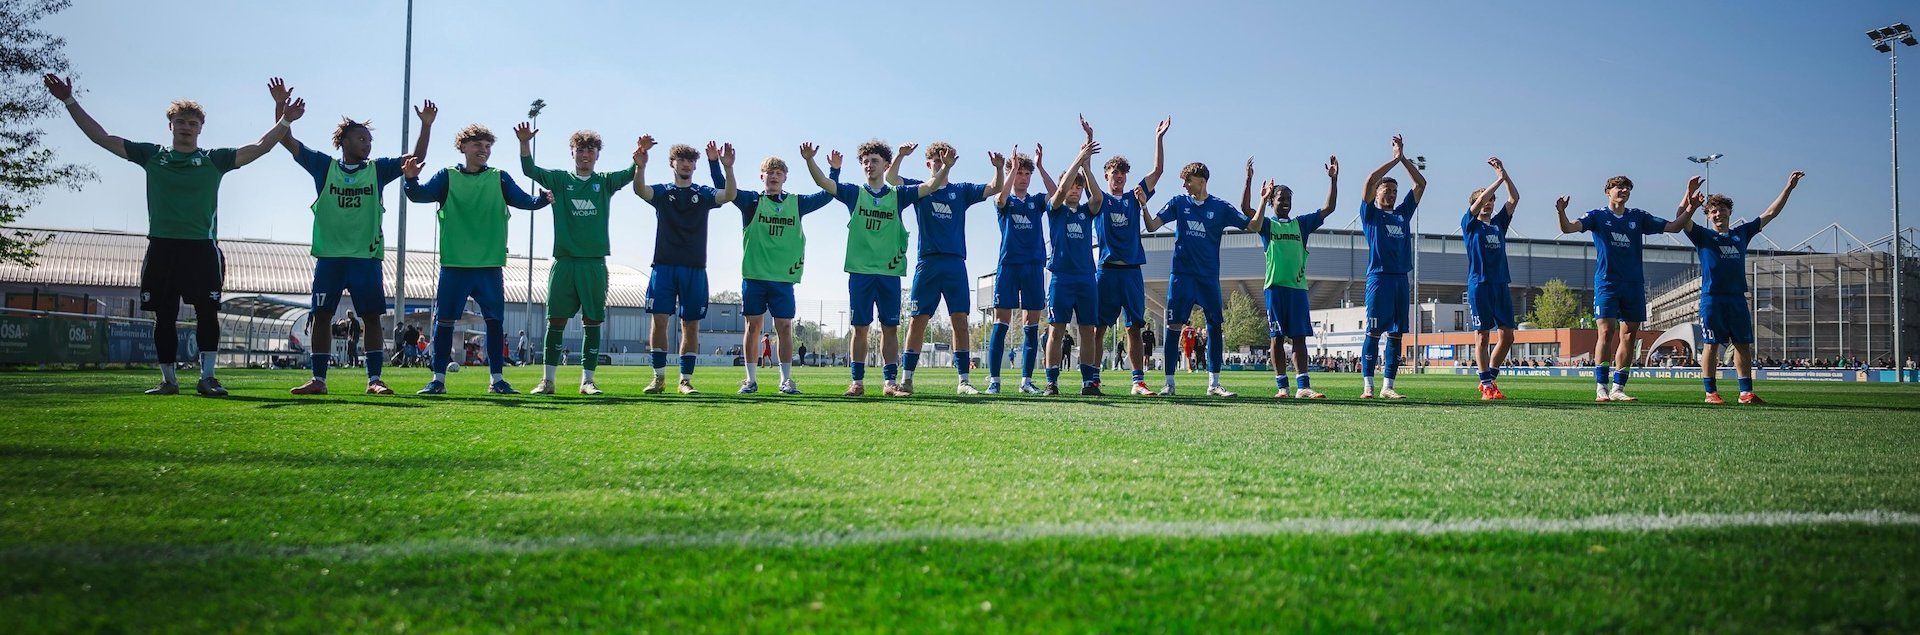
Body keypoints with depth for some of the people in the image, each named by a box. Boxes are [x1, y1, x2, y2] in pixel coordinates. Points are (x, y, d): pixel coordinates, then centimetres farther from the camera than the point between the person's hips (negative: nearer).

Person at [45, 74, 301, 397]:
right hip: (162, 246, 2)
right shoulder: (152, 155, 11)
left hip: (202, 247, -2)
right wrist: (70, 102, 7)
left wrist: (284, 122, -17)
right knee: (164, 316, 5)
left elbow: (259, 148, -3)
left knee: (207, 312, -8)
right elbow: (102, 138, 11)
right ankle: (168, 380, 13)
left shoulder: (214, 159, 6)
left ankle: (207, 377, -4)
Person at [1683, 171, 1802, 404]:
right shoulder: (1703, 236, 6)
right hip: (1712, 298, -4)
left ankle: (1746, 392, 8)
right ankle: (1711, 393, 0)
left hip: (1737, 298, 4)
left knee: (1743, 345, 4)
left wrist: (1788, 188, 19)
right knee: (1711, 345, -3)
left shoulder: (1741, 234, 17)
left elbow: (1770, 214, 22)